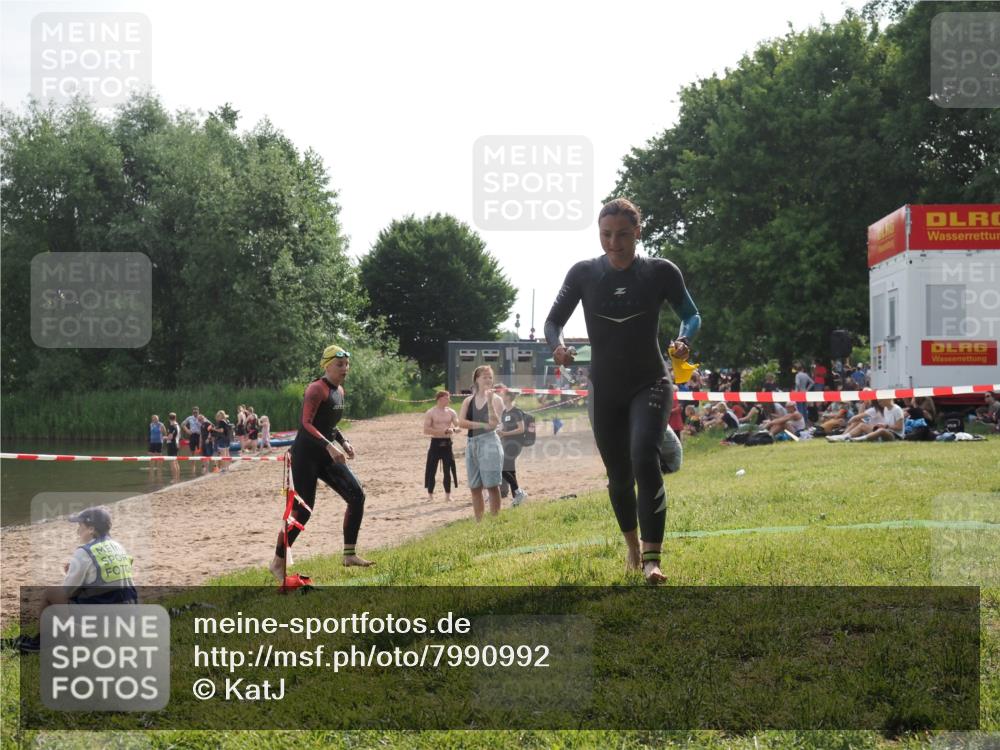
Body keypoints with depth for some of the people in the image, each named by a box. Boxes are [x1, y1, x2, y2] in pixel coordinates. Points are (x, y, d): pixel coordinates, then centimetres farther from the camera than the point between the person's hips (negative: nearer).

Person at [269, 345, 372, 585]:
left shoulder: (339, 391, 12)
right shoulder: (317, 389, -14)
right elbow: (306, 423, -24)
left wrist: (343, 442, 7)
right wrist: (330, 446, -31)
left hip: (326, 455, 9)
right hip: (306, 454, -9)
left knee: (357, 495, -2)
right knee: (302, 510, -8)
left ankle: (349, 554, 4)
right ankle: (278, 562, 7)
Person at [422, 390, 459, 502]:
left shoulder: (451, 412, 7)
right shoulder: (430, 413, -5)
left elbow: (458, 427, 5)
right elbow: (426, 430, -13)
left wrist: (453, 430, -19)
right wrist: (442, 431, -21)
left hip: (447, 443, 3)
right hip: (435, 443, -3)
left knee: (448, 470, 5)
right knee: (431, 470, -2)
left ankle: (448, 495, 13)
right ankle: (430, 495, 5)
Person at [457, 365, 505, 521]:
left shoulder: (496, 399, 0)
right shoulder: (468, 401, 11)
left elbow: (494, 423, -13)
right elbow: (461, 422, -1)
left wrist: (489, 402, -22)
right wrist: (481, 425, -11)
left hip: (489, 442, -5)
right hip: (472, 443, 5)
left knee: (492, 485, -7)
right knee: (475, 487, 8)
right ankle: (478, 521, 16)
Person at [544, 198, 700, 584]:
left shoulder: (660, 272, -7)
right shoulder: (584, 274, -4)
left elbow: (691, 315, 4)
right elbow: (553, 320, 1)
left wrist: (683, 340, -19)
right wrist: (558, 345, -22)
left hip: (650, 383, -2)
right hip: (605, 390, 2)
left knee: (645, 460, -23)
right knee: (619, 476, 11)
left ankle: (651, 558, -22)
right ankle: (632, 548, 35)